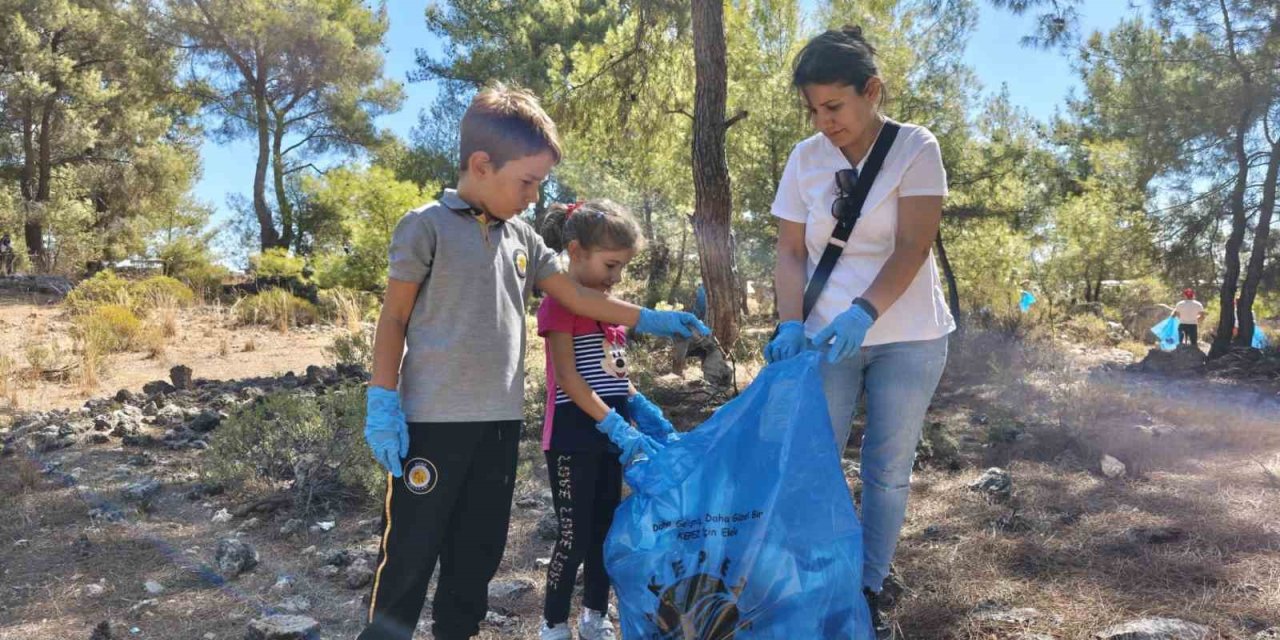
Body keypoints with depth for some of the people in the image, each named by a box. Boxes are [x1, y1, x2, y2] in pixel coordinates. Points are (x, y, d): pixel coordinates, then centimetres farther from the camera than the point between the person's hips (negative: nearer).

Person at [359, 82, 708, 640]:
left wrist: (647, 319, 11)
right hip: (433, 421, -6)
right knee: (409, 556, 0)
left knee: (478, 552, 15)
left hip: (499, 421, 6)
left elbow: (575, 296, 16)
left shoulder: (521, 237, 11)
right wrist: (382, 401, -10)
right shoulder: (427, 226, -7)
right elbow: (394, 319, -5)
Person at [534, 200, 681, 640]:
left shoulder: (607, 304, 12)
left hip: (609, 434, 8)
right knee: (575, 537, -2)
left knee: (606, 530, 15)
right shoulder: (559, 304, -12)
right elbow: (568, 379, -19)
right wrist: (617, 426, -23)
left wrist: (641, 409, 3)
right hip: (574, 437, -8)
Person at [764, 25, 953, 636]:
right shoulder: (804, 158, 0)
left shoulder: (915, 148, -8)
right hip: (828, 335, 2)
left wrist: (863, 313, -30)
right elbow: (791, 252, 0)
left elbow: (912, 248, -16)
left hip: (906, 336, -2)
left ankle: (868, 589, 23)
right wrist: (791, 323, -15)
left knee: (888, 470, 7)